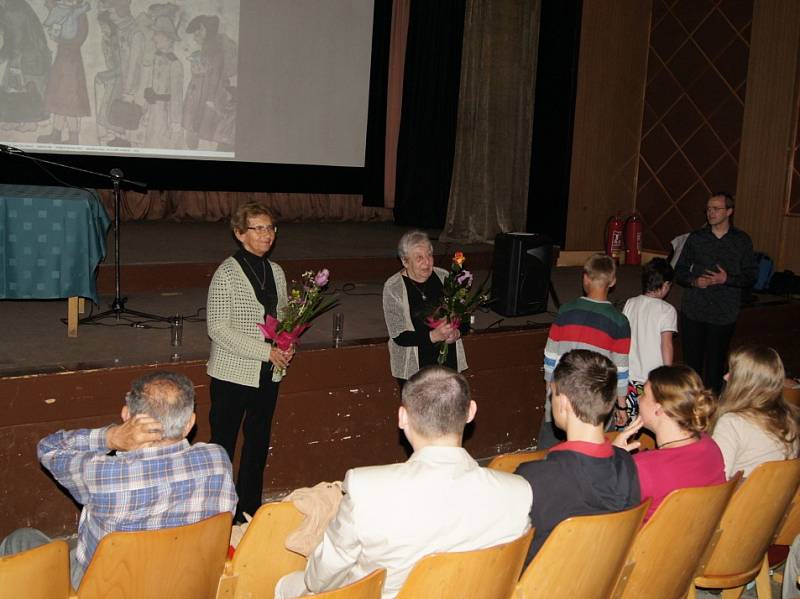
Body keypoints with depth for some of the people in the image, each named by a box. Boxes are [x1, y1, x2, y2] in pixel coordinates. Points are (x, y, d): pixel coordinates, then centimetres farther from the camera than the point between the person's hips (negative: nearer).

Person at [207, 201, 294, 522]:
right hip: (233, 374, -6)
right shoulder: (227, 274, -12)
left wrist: (287, 345, -3)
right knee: (223, 446, 1)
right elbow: (218, 328, -16)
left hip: (268, 374, 6)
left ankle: (249, 513, 28)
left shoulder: (276, 272, 7)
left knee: (258, 444, 14)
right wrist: (266, 351, -20)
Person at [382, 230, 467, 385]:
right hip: (413, 366, -3)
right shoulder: (393, 287, -9)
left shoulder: (443, 277, 0)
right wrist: (433, 336, -26)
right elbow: (399, 336, -13)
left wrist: (457, 332, -14)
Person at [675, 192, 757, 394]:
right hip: (693, 311, 1)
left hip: (723, 315, -1)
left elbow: (750, 276, 4)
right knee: (692, 362, 4)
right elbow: (679, 270, 10)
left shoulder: (742, 241, 3)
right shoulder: (696, 238, 7)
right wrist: (693, 281, -10)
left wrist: (727, 279, -14)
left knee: (715, 364, 1)